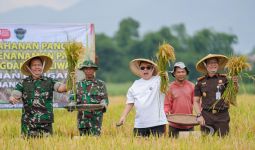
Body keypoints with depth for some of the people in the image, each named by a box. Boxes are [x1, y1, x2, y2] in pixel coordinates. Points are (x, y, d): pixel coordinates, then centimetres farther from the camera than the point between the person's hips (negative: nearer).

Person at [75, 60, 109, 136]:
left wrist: (102, 105, -19)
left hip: (96, 116, -3)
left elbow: (105, 98, 3)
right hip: (82, 117, 3)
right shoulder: (79, 84, 14)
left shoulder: (100, 84, 6)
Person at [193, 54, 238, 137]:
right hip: (207, 116, 1)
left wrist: (235, 83, -26)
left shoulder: (224, 79, 4)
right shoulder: (201, 82, 7)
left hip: (222, 116, -1)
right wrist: (199, 115, -3)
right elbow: (196, 101, 10)